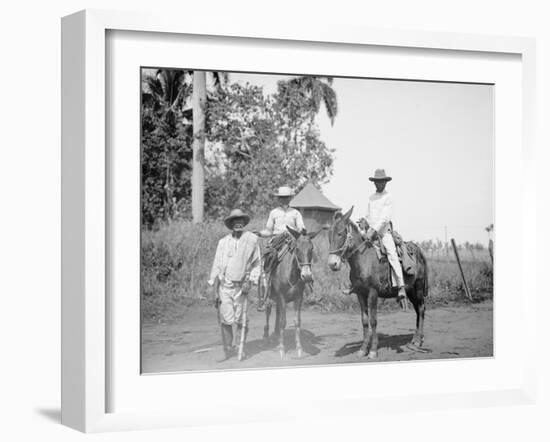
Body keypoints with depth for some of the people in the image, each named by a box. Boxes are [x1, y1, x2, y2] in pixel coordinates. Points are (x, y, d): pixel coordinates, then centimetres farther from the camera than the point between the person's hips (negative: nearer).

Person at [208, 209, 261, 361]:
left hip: (241, 286, -1)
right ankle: (228, 350, 7)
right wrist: (214, 290, -1)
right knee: (225, 321, -3)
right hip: (224, 286, 1)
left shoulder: (252, 240, 0)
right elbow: (216, 267, 4)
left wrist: (250, 281, -6)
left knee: (241, 321, 0)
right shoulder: (223, 242, 2)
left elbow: (256, 264, 6)